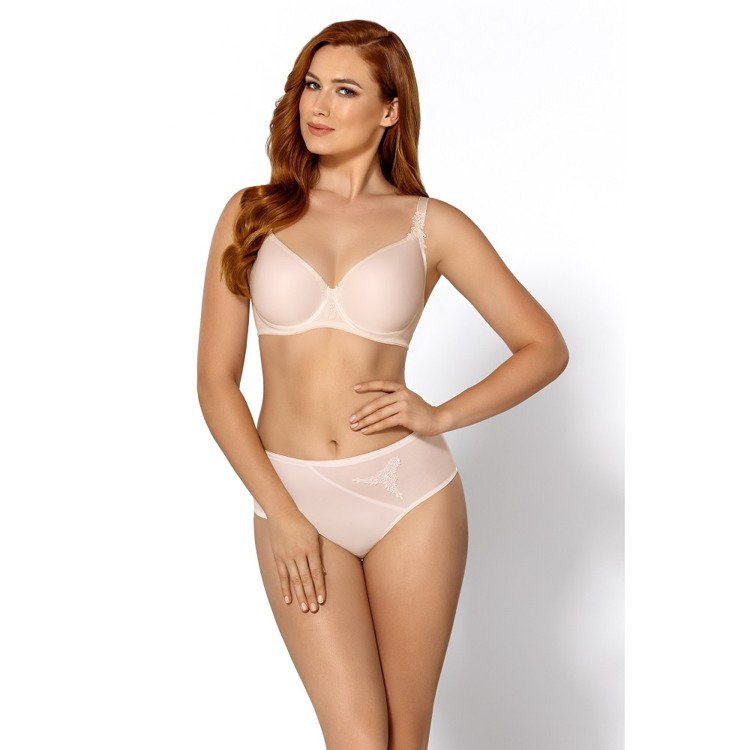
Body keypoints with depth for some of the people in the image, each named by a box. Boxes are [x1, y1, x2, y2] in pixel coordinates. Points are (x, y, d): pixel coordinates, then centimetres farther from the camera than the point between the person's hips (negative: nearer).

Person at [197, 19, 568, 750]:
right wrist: (280, 514, -7)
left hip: (409, 494, 0)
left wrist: (440, 417, -9)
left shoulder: (431, 224, 2)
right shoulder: (251, 214, 4)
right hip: (295, 497, 0)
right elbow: (215, 380, 1)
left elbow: (545, 347, 5)